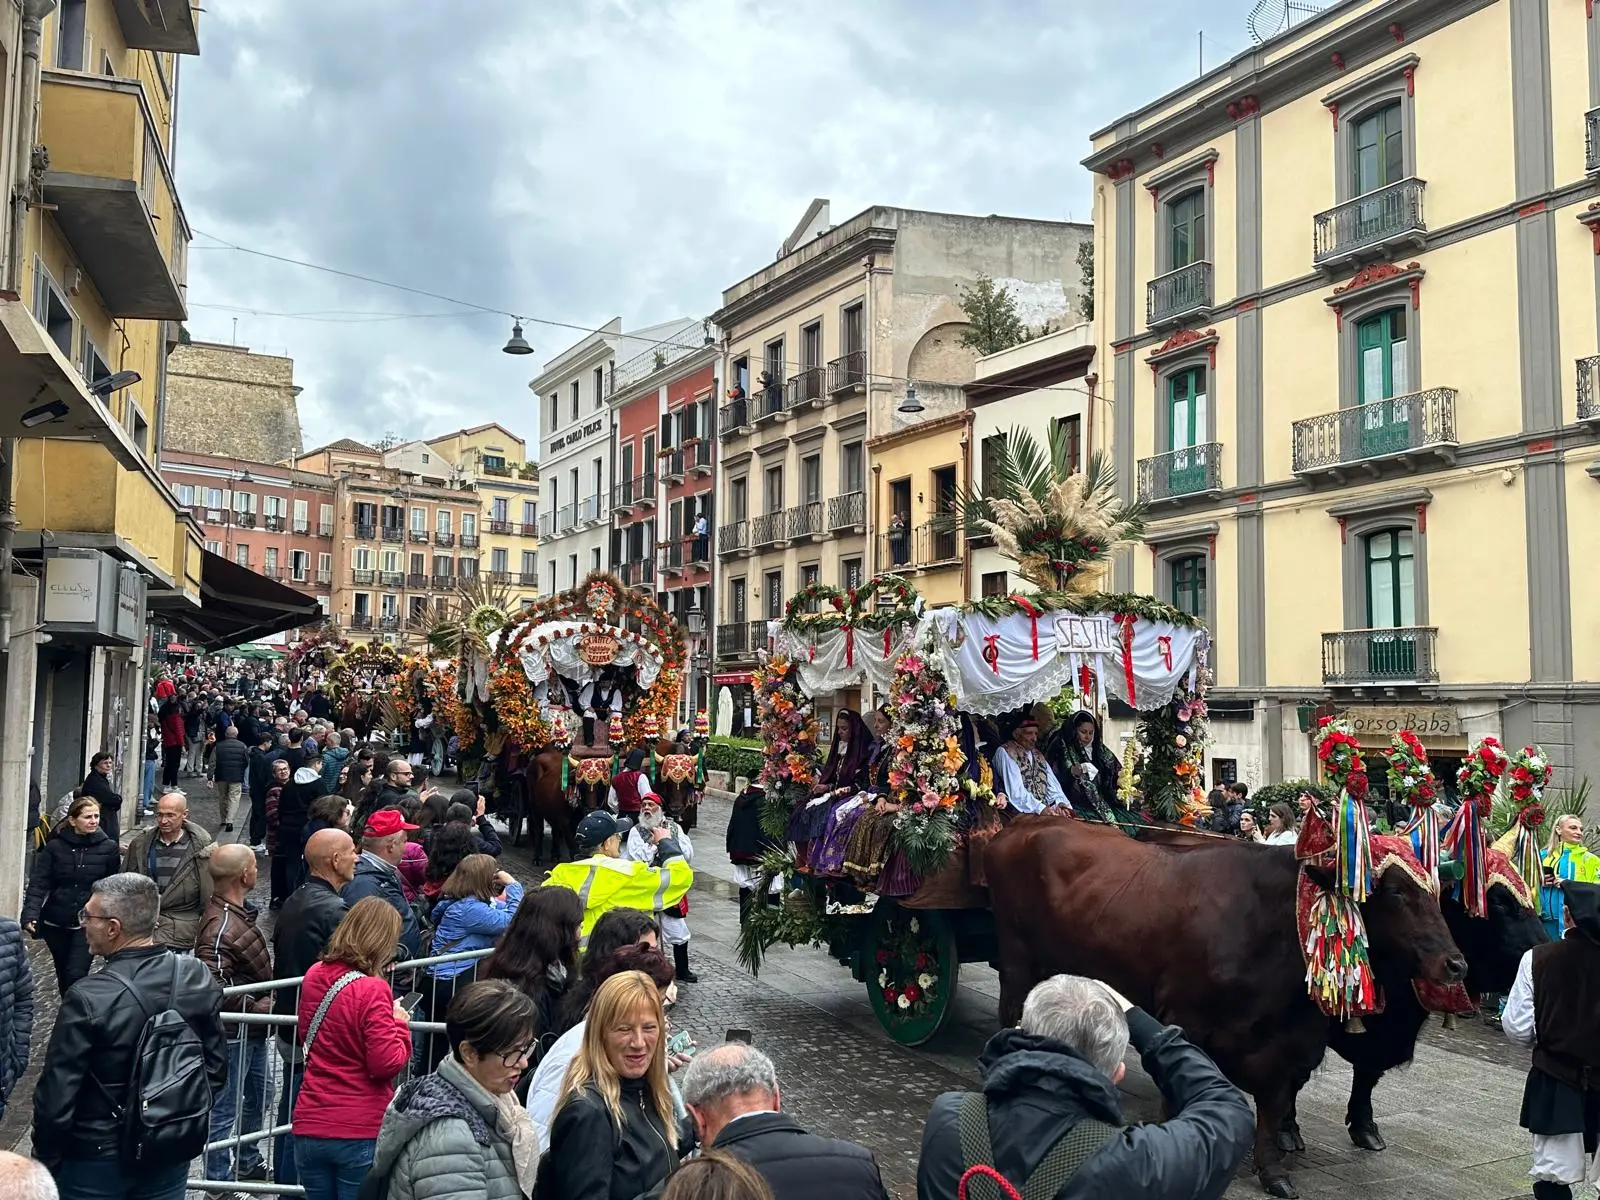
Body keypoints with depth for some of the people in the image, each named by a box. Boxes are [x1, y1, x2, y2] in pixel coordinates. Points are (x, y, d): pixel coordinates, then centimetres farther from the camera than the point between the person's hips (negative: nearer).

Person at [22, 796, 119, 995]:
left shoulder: (108, 848, -6)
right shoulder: (54, 847, -6)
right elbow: (39, 883, -9)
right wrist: (30, 915, -22)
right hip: (55, 923, 2)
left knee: (76, 975, -14)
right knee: (63, 975, 16)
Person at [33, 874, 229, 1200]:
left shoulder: (88, 998, -25)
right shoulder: (197, 977, -10)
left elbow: (56, 1097, -19)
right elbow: (216, 1067, 0)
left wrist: (45, 1160, -3)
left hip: (96, 1161, -4)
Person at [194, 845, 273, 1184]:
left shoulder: (238, 912, 5)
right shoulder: (221, 927, -26)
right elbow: (213, 985, -33)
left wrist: (263, 1003, 13)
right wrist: (256, 1006, -25)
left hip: (251, 1030, 10)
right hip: (233, 1032, -10)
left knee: (257, 1099, 24)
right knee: (225, 1109, 5)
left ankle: (249, 1163, 43)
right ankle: (218, 1182, 19)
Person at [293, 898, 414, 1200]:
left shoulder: (314, 976, 3)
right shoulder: (373, 990, -19)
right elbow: (387, 1064, -19)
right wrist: (400, 1024, -3)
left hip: (310, 1127, 6)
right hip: (361, 1133, -6)